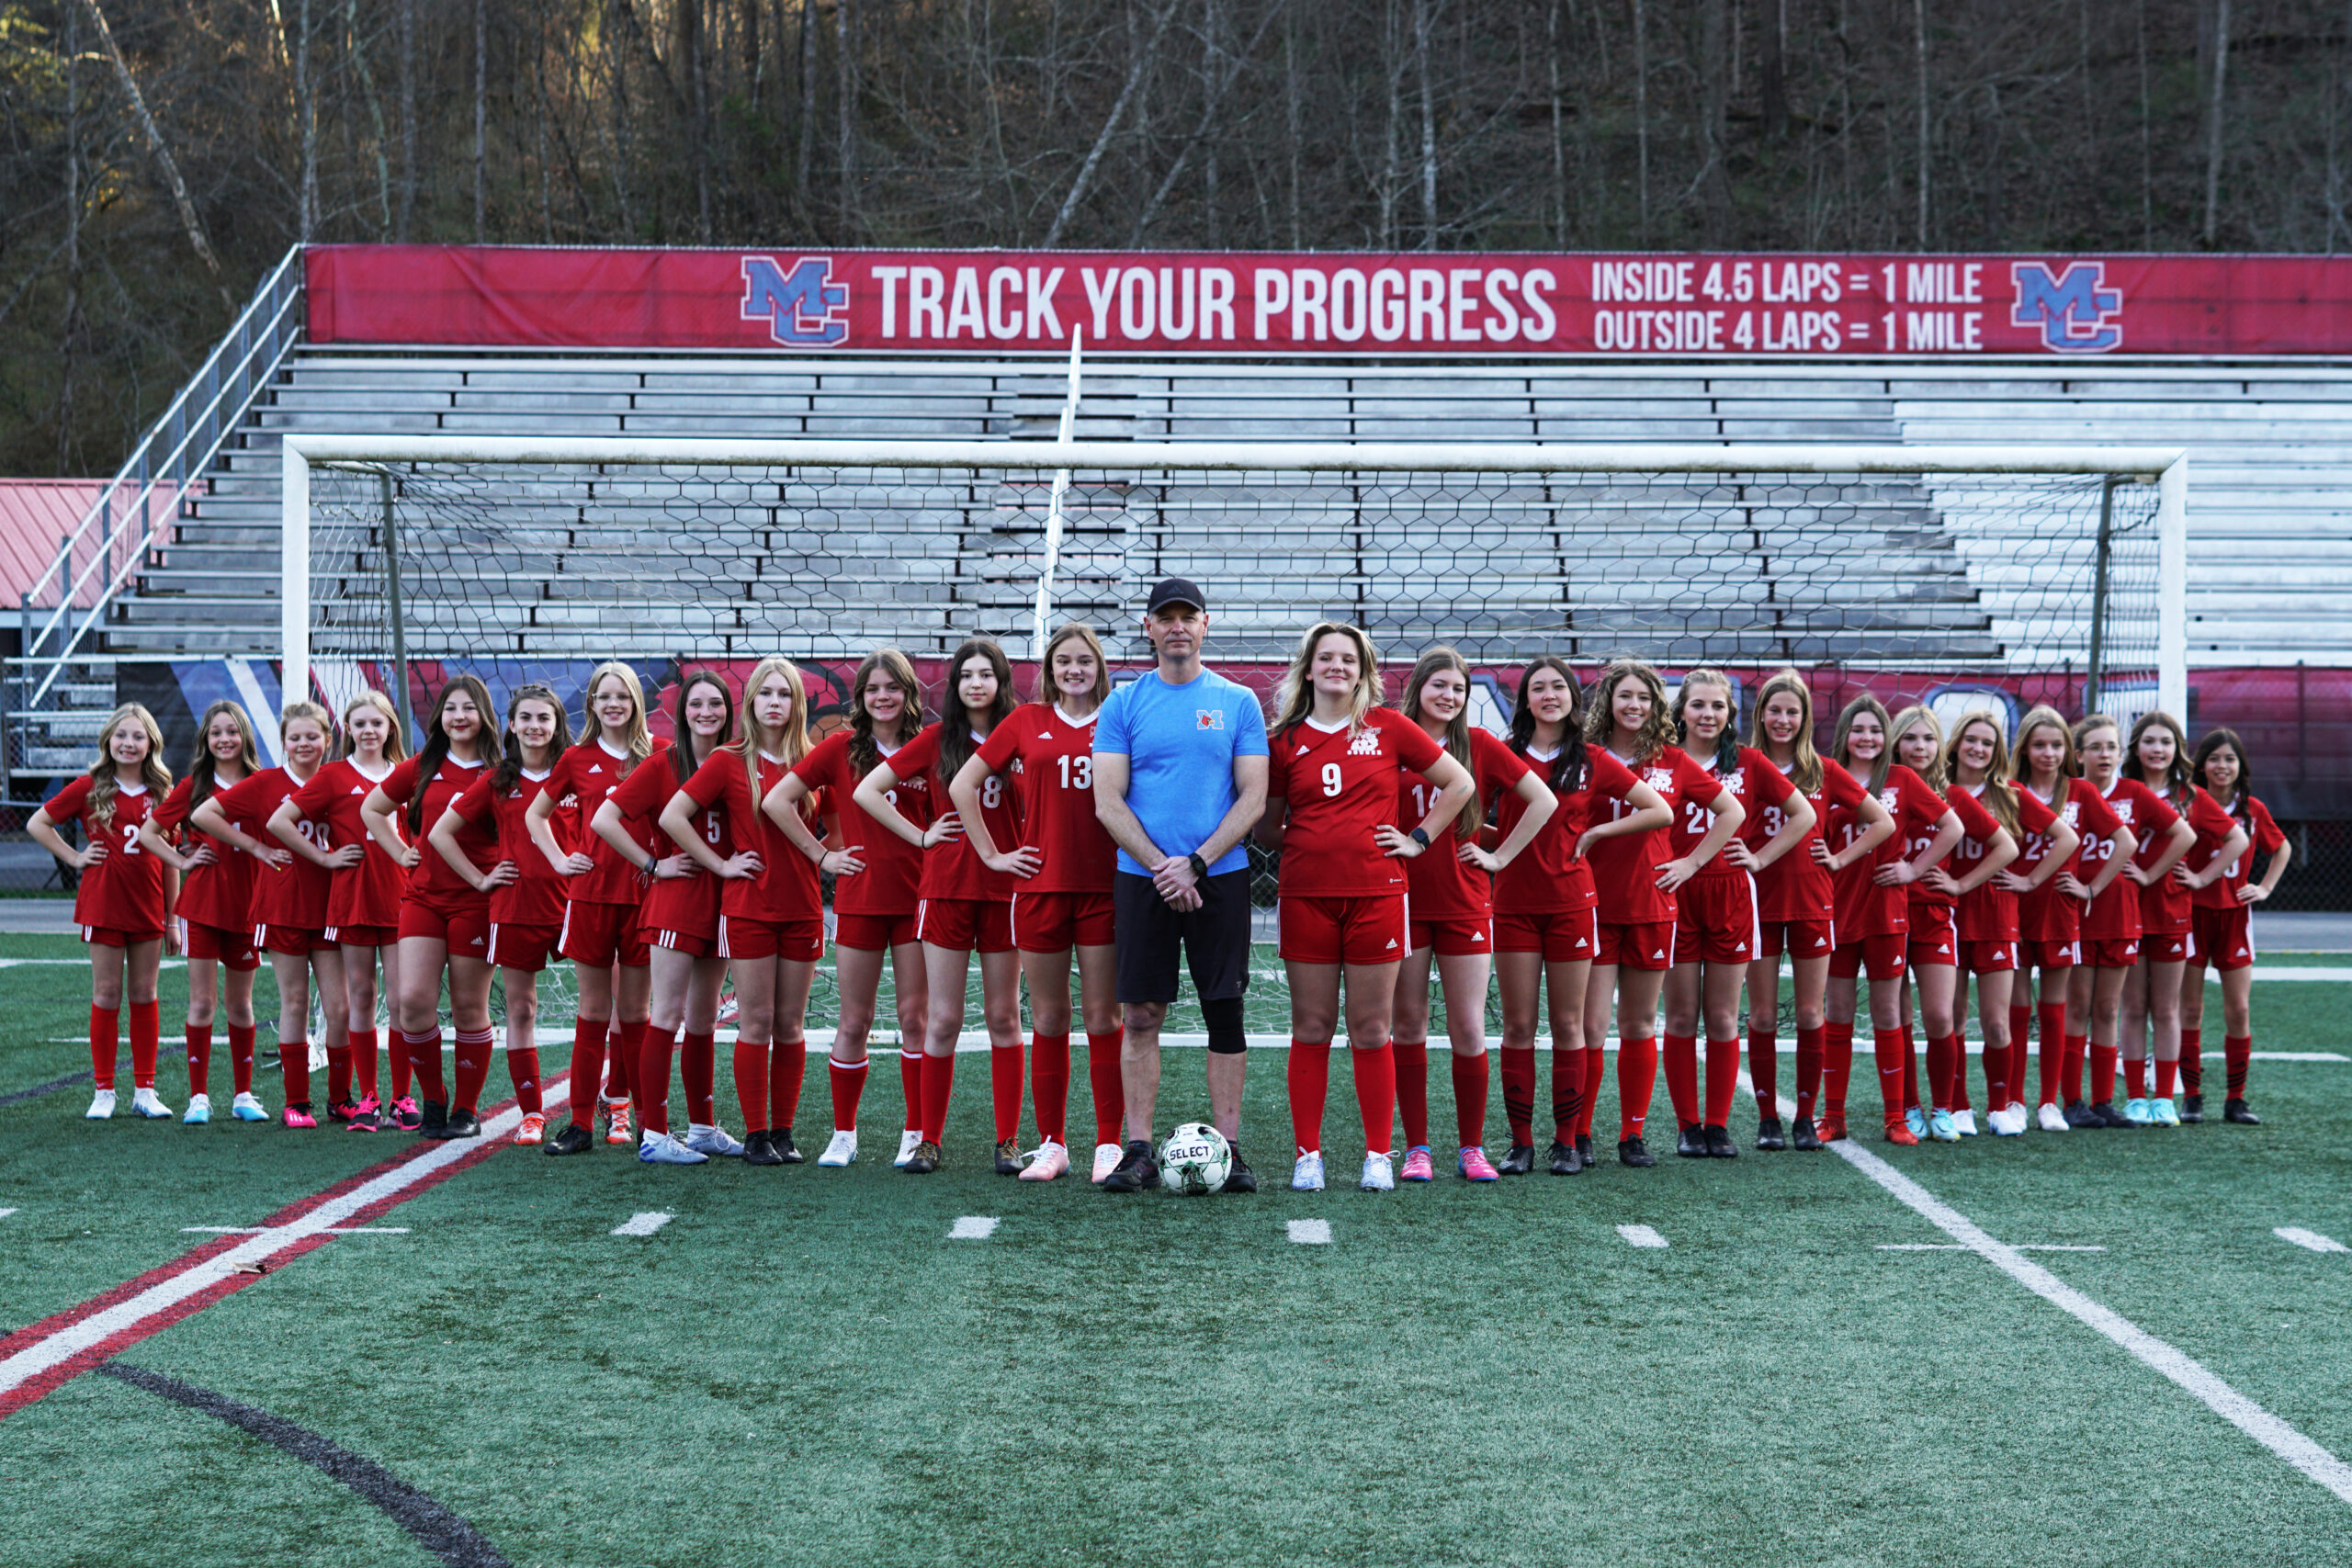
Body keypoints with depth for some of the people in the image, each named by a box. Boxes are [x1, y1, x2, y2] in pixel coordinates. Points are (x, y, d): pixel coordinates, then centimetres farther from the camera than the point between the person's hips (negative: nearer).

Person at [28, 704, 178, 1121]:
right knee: (106, 995, 0)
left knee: (144, 996, 6)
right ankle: (104, 1091, 7)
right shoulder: (89, 788, 0)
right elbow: (36, 824, 5)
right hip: (103, 905, -2)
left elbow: (169, 859, 9)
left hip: (148, 909, 2)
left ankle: (144, 1091, 11)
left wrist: (173, 919, 7)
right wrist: (74, 857, -2)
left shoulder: (161, 793, 6)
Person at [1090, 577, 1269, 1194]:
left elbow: (1253, 800, 0)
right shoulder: (1124, 703, 5)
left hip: (1221, 878, 0)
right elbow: (1108, 802, 0)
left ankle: (1229, 1149, 6)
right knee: (1140, 1016, 0)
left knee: (1225, 1014, 1)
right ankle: (1138, 1153, 5)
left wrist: (1196, 863, -11)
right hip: (1141, 878, 0)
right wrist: (1161, 866, -11)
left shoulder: (1238, 702, 5)